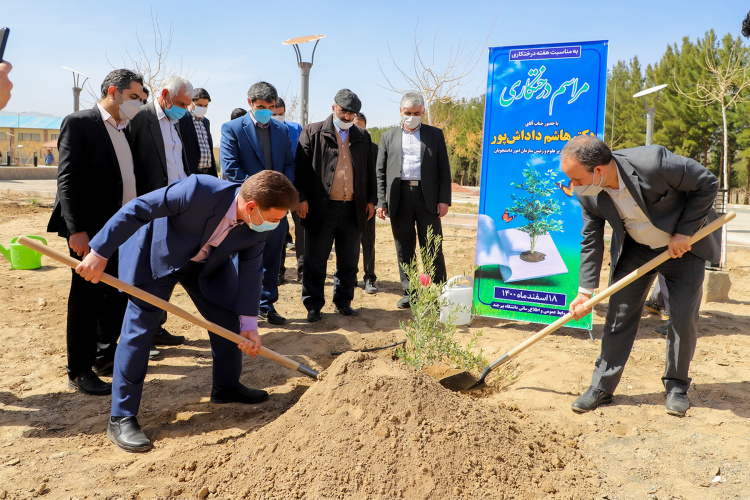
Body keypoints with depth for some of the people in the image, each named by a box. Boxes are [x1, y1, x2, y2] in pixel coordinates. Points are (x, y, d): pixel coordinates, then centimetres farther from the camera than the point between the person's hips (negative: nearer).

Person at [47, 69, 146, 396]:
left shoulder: (123, 130, 15)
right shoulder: (79, 123, -8)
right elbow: (67, 180, -14)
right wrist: (76, 230, -21)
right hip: (92, 231, -8)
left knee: (119, 295, 14)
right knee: (87, 298, 0)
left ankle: (104, 357, 30)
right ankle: (79, 372, 12)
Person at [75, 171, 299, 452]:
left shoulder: (258, 228, -20)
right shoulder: (199, 191, -39)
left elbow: (250, 271, -8)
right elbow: (137, 210, -32)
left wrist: (249, 324, -10)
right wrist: (100, 253, -27)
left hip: (206, 264, 6)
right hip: (155, 255, -6)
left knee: (228, 318, 6)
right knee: (139, 330, -9)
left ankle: (226, 387, 29)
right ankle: (121, 419, -1)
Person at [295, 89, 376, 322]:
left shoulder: (362, 137, 14)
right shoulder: (313, 132, 3)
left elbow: (369, 171, 17)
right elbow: (302, 167, -1)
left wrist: (370, 199, 12)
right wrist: (302, 197, -9)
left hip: (353, 209, 4)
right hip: (322, 207, -3)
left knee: (349, 261, 10)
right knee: (316, 260, 4)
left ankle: (343, 302, 24)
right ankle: (313, 306, 15)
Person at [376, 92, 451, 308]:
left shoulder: (435, 134, 10)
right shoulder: (388, 137, 13)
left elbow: (444, 169, 6)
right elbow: (381, 172, 10)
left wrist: (444, 199, -4)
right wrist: (381, 201, 0)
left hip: (427, 198, -2)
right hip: (399, 199, 2)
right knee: (404, 250, 7)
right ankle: (409, 293, 17)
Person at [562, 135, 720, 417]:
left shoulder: (653, 162, -35)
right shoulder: (588, 193, -19)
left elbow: (708, 184, -20)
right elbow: (591, 242, -6)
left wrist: (684, 232, -22)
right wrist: (585, 291, -7)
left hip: (683, 244, -3)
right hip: (635, 248, 3)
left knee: (684, 316, -3)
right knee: (619, 312, -1)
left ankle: (676, 386, 18)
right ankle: (602, 386, 9)